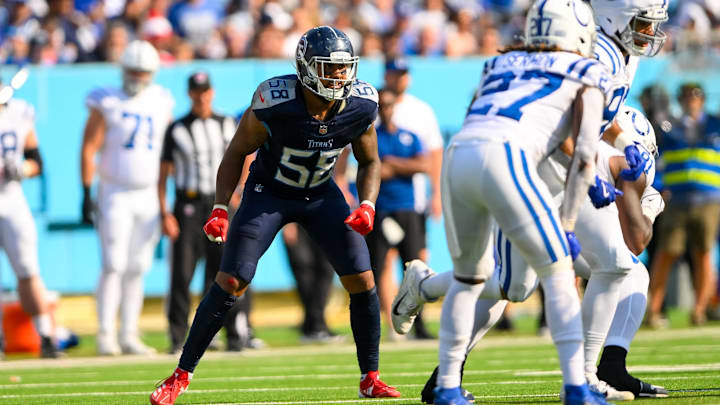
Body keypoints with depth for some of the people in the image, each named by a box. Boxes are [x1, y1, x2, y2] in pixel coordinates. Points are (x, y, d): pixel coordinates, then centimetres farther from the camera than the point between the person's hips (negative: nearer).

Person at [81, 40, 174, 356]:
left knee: (137, 268, 5)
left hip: (148, 195, 4)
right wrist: (86, 194, -11)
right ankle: (106, 335, -6)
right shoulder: (107, 104, -5)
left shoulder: (161, 104, 8)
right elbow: (89, 149, -6)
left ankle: (129, 335, 10)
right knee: (114, 266, -9)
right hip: (116, 195, -4)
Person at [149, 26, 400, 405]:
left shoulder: (360, 106, -18)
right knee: (230, 284, -11)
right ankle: (181, 374, 0)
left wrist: (367, 204, -18)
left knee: (362, 282, -6)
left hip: (321, 195, 3)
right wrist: (220, 209, -22)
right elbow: (237, 152, -13)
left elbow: (369, 162, 0)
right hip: (269, 192, -3)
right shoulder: (274, 103, -29)